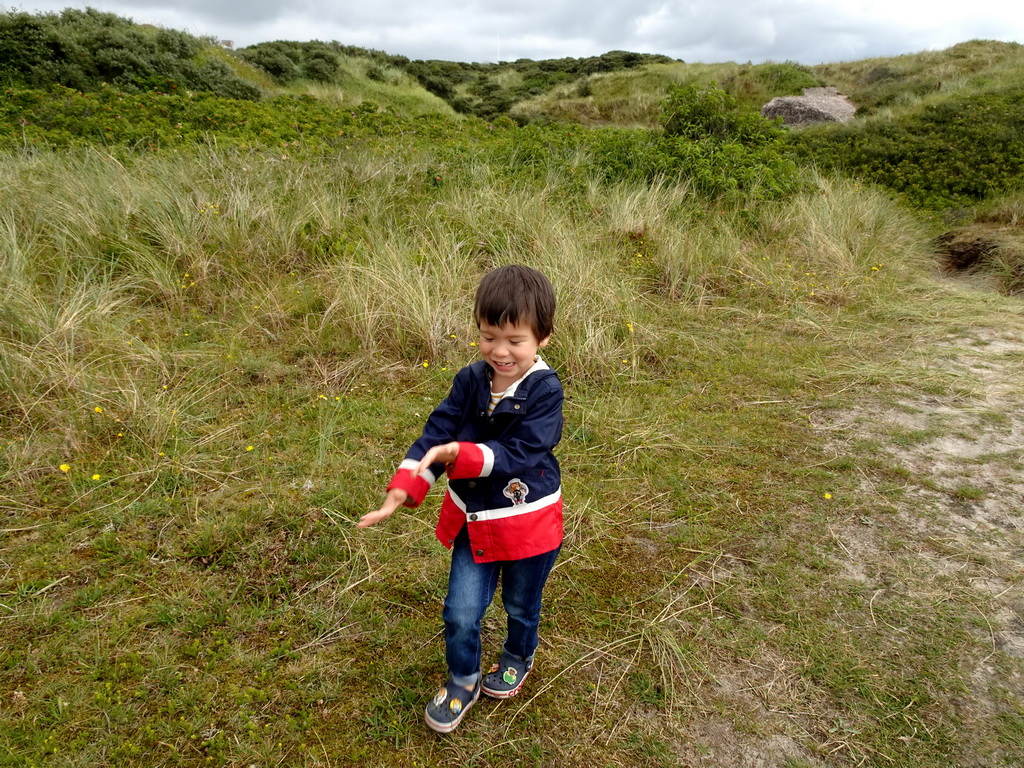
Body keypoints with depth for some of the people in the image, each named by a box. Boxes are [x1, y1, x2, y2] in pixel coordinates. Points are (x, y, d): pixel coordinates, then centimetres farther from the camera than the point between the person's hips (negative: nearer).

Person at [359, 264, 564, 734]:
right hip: (474, 521, 3)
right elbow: (436, 432, -12)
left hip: (529, 523, -2)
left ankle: (518, 659, 55)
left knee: (521, 606, 23)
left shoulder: (545, 390, -22)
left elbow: (519, 453, -29)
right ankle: (462, 682, 36)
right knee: (460, 614, 7)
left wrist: (460, 454, -42)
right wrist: (403, 488, -24)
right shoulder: (470, 381, -10)